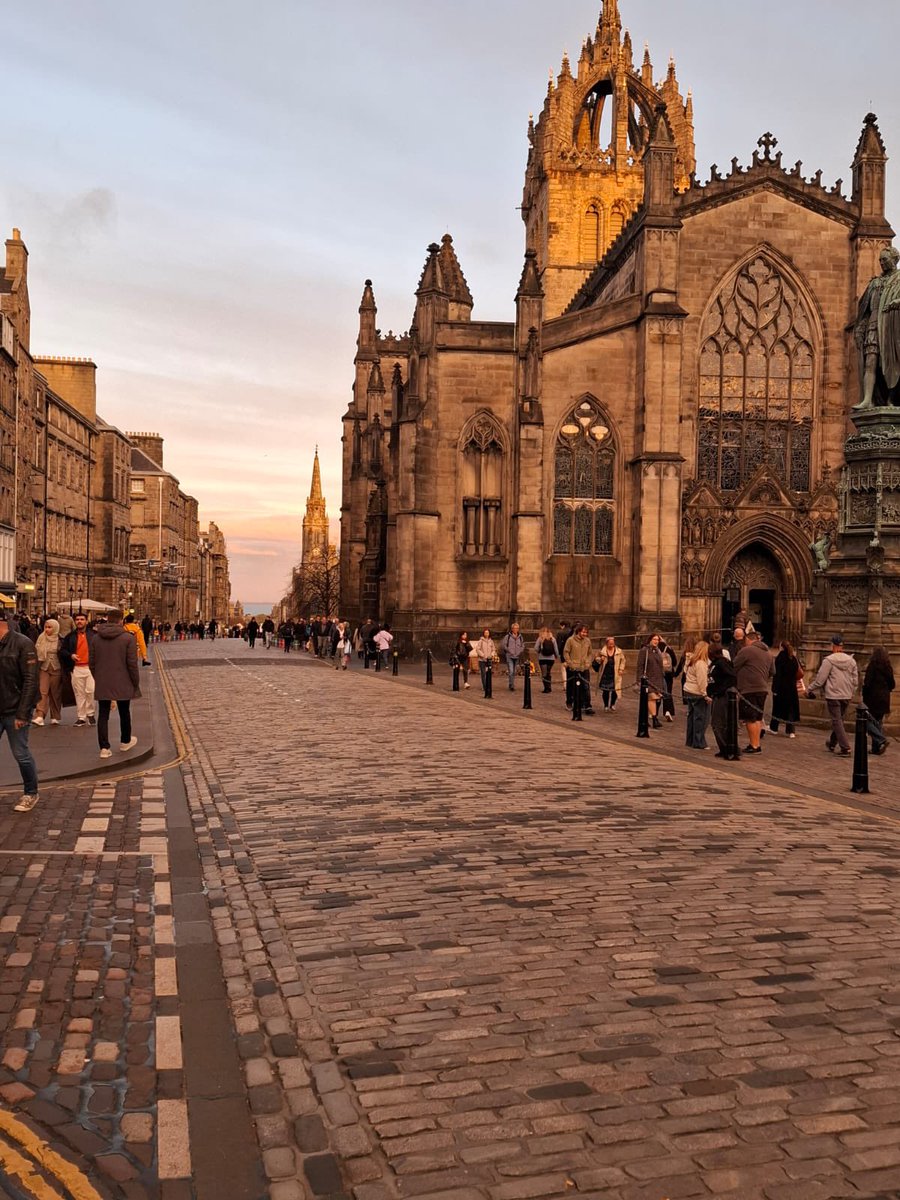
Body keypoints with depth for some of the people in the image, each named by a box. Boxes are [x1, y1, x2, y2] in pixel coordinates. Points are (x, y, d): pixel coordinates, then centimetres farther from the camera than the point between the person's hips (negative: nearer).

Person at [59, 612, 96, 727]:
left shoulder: (93, 635, 2)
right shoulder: (71, 636, 10)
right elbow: (62, 650, 14)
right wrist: (70, 655, -4)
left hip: (91, 667, -3)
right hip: (76, 669, 3)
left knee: (90, 691, -12)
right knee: (79, 694, 6)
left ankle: (90, 713, 6)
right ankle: (81, 717, 14)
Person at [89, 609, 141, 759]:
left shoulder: (96, 638, 2)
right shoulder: (128, 638, -10)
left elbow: (92, 662, 8)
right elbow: (132, 664, -11)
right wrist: (136, 683, 0)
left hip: (102, 684, 2)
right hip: (123, 684, -2)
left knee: (103, 715, 6)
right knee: (124, 713, 16)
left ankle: (104, 747, 1)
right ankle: (125, 742, 32)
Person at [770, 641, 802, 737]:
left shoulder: (779, 658, -13)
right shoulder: (795, 659, 3)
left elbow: (777, 674, -16)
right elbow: (799, 673, 9)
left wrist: (775, 688, -16)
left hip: (781, 686, -4)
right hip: (792, 687, 4)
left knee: (777, 707, 10)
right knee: (791, 708, 7)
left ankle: (773, 728, 20)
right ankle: (791, 731, 3)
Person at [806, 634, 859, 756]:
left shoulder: (829, 660, -12)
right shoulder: (851, 660, 5)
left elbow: (820, 679, -11)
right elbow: (855, 680, 11)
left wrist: (809, 689, 3)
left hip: (833, 696, -6)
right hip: (846, 696, 6)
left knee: (837, 721, -2)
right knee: (839, 720, 18)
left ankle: (845, 747, -8)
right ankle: (832, 743, 32)